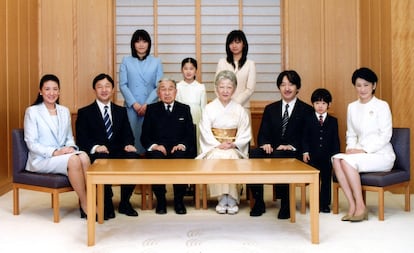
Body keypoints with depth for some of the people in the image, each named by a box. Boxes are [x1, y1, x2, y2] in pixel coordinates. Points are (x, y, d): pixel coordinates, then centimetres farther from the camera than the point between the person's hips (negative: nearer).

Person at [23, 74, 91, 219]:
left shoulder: (65, 111, 15)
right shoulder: (32, 111, -1)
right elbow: (31, 143, -7)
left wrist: (71, 148, -8)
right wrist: (54, 152, -20)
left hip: (63, 154, 4)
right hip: (41, 159, -4)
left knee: (84, 157, -30)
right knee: (74, 160, -33)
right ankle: (85, 205, -22)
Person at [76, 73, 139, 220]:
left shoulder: (121, 111, 19)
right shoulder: (84, 113, 9)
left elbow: (127, 134, 11)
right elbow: (81, 140, -2)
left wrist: (129, 145, -13)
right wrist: (95, 147, -22)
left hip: (118, 153, 3)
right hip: (96, 155, -3)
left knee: (133, 157, -29)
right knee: (102, 160, -38)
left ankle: (125, 203, -9)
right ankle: (107, 205, -18)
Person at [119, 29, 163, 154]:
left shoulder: (156, 62, 7)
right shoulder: (126, 61, 7)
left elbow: (159, 86, 2)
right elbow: (123, 85, 2)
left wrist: (146, 104, -8)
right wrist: (134, 104, -8)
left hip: (150, 107, 0)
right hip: (131, 107, 0)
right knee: (133, 136, -1)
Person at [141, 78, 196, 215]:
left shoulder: (184, 109, 16)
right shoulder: (151, 109, 14)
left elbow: (191, 135, 10)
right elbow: (144, 137, 8)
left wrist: (182, 145, -10)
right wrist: (154, 146, -12)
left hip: (179, 150, 0)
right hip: (158, 150, 0)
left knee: (180, 159, -34)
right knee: (156, 160, -35)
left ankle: (179, 201, -15)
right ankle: (160, 201, -16)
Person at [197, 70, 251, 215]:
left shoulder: (239, 110, 8)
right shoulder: (209, 108, 5)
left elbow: (245, 133, 5)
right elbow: (205, 132, -2)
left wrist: (233, 144, -13)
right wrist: (218, 145, -17)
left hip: (234, 149, 1)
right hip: (213, 148, 0)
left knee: (231, 158, -34)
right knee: (218, 158, -34)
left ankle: (232, 199, -26)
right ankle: (221, 199, -28)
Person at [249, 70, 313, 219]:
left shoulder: (307, 110, 10)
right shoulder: (270, 109, 21)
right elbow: (262, 134, 13)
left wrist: (292, 146, -16)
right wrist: (265, 144, -10)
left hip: (294, 153, -3)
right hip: (271, 150, 3)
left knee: (278, 156, -38)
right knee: (254, 154, -30)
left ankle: (285, 204, -24)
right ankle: (258, 202, -20)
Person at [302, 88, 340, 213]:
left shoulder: (333, 121, 5)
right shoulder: (308, 120, 2)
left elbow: (336, 140, 4)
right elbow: (305, 138, 0)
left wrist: (335, 155, -4)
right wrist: (305, 151, -11)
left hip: (327, 156, 1)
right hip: (313, 156, -1)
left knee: (326, 180, 7)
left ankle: (325, 204, 15)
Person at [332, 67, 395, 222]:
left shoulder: (382, 106, -4)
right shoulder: (352, 107, 12)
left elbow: (385, 135, -10)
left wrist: (363, 150, -18)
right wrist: (350, 149, -5)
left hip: (381, 155, -5)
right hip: (361, 153, 5)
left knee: (347, 161, -30)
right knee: (336, 159, -26)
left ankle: (360, 206, -20)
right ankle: (352, 206, -24)